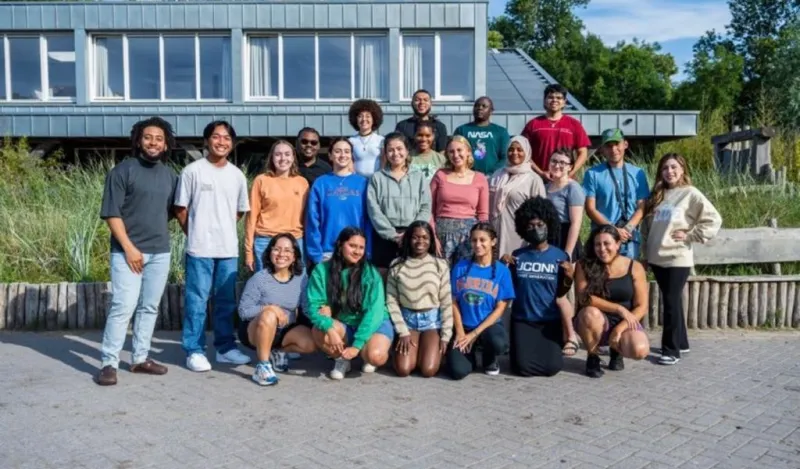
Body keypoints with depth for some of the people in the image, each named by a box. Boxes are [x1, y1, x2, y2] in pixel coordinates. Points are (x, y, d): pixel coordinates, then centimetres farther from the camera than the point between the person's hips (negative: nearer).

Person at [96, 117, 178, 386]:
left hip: (160, 252, 5)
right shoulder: (123, 171, -4)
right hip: (129, 251, -5)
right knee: (123, 307, -9)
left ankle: (140, 358, 20)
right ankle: (108, 363, 0)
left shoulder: (170, 176, 11)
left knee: (150, 308, 10)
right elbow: (111, 213, -9)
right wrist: (129, 247, -14)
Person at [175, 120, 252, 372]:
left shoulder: (237, 175, 8)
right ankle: (194, 351, 9)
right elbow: (181, 210, 1)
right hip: (200, 248, -4)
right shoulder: (193, 171, -4)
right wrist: (196, 235, 5)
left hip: (229, 249, 4)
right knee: (197, 300, 0)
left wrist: (223, 230, 10)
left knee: (226, 301, 11)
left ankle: (225, 347, 22)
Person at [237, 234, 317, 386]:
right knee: (269, 315, -37)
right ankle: (263, 366, -21)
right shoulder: (259, 278, -16)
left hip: (285, 330, 4)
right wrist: (270, 308, -28)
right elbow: (243, 311, -17)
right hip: (255, 331, -4)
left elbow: (308, 309, -7)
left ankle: (277, 352, 11)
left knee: (311, 343, -23)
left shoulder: (301, 278, -4)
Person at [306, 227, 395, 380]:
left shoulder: (370, 274, -14)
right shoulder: (322, 270, -10)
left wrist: (357, 345, -27)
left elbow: (374, 312, -19)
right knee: (319, 331, -30)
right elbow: (313, 306, -15)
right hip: (343, 326, 2)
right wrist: (330, 329, -34)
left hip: (373, 325, -2)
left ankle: (364, 352, 7)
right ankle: (341, 359, 1)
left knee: (375, 356, -32)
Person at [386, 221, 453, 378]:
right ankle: (415, 350, 19)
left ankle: (434, 349, 18)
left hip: (432, 319, -1)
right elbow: (391, 301, -1)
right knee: (403, 369, -14)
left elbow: (447, 302, -2)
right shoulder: (397, 265, -2)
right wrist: (402, 332, -8)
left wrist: (445, 336, -6)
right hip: (407, 319, 1)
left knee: (428, 370, -16)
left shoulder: (440, 265, -3)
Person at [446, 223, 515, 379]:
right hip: (464, 326, 0)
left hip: (489, 325, 0)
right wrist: (460, 332, -10)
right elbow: (454, 302, 1)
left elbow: (500, 308, -6)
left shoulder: (502, 271, -4)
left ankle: (489, 359, 3)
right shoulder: (460, 267, -1)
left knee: (499, 343, -36)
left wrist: (475, 334, -12)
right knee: (457, 371, -23)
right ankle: (469, 353, 15)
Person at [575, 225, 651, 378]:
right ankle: (592, 357, -8)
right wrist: (619, 309, -23)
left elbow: (641, 307, -6)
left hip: (625, 323, 1)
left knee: (640, 350, -30)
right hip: (598, 324, -1)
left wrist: (620, 328, -19)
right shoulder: (585, 265, -7)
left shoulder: (634, 267, -4)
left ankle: (616, 349, 10)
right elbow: (584, 298, -18)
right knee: (590, 313, -37)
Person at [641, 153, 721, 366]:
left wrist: (690, 236, -12)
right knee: (671, 301, 14)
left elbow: (714, 220, -10)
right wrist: (645, 252, 11)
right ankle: (680, 342, 27)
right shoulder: (657, 195, 11)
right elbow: (646, 225, 15)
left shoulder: (691, 193, -6)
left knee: (671, 302, -4)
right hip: (656, 258, 6)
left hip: (678, 258, -6)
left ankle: (671, 349, 5)